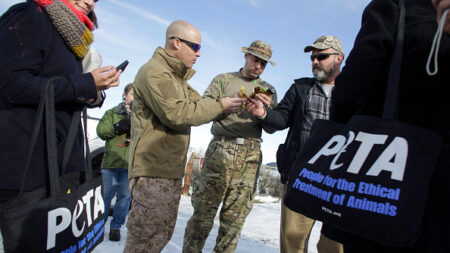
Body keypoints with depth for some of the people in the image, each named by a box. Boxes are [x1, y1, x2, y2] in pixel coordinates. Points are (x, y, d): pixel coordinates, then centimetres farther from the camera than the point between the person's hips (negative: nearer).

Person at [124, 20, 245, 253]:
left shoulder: (177, 77, 22)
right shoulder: (155, 71, -12)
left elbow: (198, 104, 18)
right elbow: (175, 113, -21)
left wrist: (228, 105, 2)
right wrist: (220, 106, -14)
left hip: (171, 170, 10)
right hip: (152, 170, -10)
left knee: (162, 233, 17)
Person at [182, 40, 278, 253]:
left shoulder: (268, 89, 18)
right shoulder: (223, 80, 14)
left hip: (250, 155, 2)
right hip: (221, 149, -2)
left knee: (235, 217, 4)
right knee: (203, 210, -2)